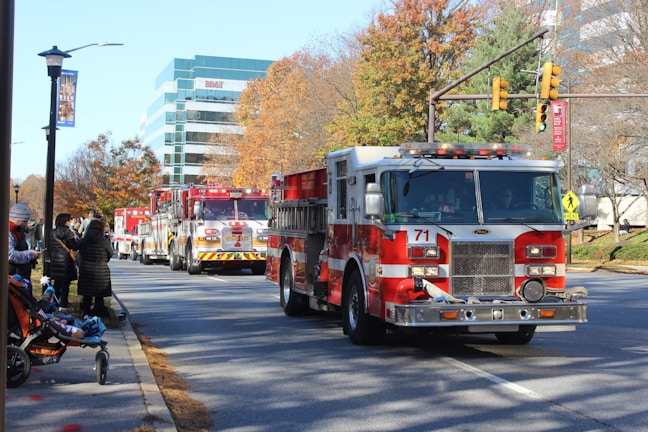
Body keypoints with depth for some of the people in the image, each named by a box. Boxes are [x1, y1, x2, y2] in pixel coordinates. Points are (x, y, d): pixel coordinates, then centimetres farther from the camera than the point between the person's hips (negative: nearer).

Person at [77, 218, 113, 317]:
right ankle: (98, 313, 9)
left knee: (86, 295, 14)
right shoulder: (104, 241, -13)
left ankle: (86, 313, 19)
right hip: (100, 271, -3)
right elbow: (110, 254, -2)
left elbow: (80, 252, 8)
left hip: (85, 270, 3)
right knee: (99, 296, 7)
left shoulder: (83, 240, -5)